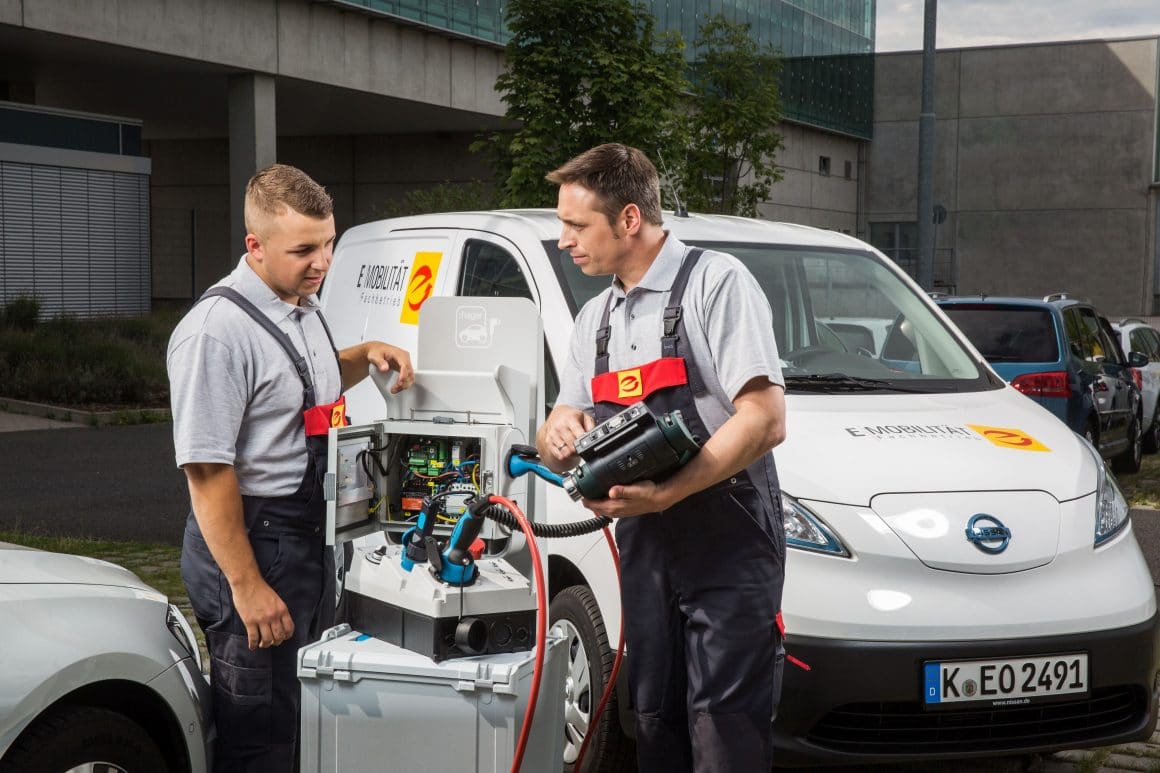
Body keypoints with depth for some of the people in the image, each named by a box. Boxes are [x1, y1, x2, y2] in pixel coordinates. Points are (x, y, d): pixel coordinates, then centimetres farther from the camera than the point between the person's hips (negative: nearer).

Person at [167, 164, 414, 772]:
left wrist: (365, 355, 9)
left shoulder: (305, 307, 9)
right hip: (251, 542, -9)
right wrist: (246, 586, -23)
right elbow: (207, 471, -23)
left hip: (310, 533, 9)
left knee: (307, 720, 19)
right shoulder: (219, 330, -20)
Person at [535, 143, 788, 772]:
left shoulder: (716, 282, -6)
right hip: (644, 548, 7)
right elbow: (561, 442, 20)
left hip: (726, 546, -7)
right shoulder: (595, 318, 18)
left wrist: (664, 494, -23)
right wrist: (557, 435, -5)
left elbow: (765, 421, -16)